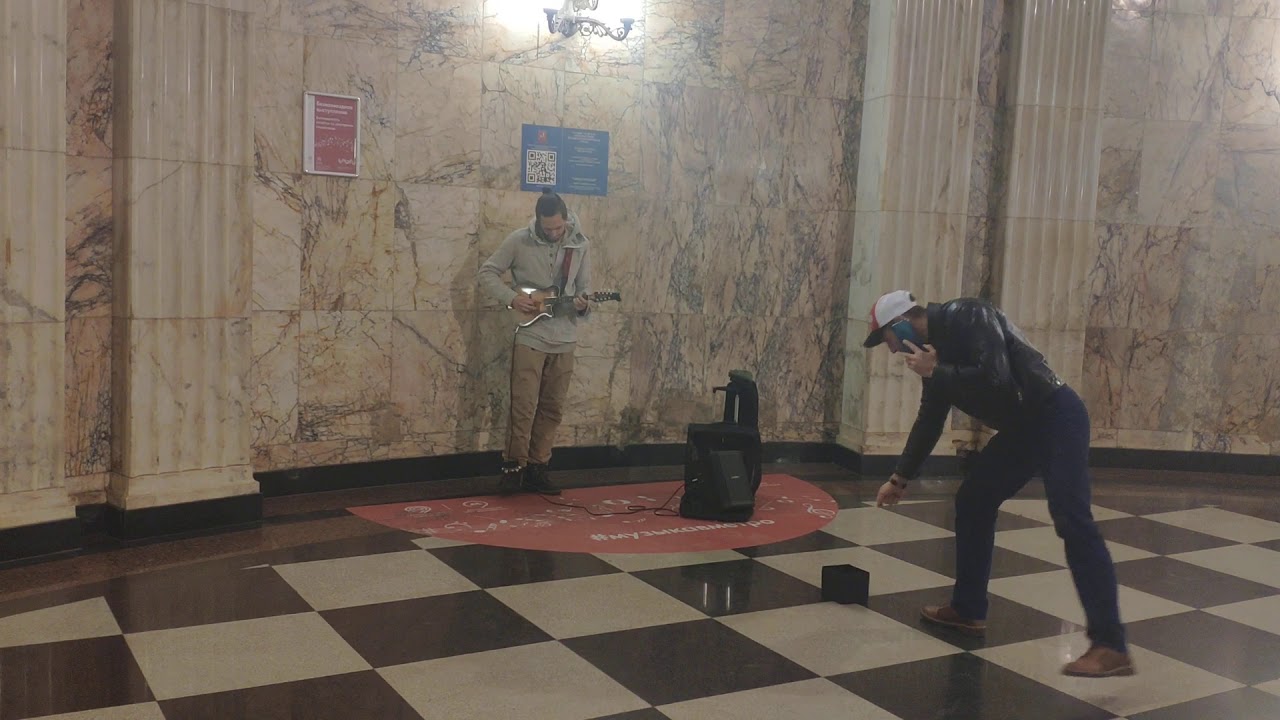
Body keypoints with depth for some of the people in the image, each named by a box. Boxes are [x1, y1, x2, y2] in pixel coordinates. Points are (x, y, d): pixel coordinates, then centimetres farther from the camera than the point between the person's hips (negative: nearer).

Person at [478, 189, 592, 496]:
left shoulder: (580, 244, 2)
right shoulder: (519, 240, -6)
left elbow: (584, 289, 9)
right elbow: (487, 272, -1)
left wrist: (582, 305, -14)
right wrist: (511, 298, -15)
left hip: (564, 339, 4)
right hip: (530, 336, -3)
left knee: (552, 408, 8)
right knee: (524, 406, -7)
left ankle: (537, 468, 17)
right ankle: (514, 465, 5)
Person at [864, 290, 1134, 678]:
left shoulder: (968, 317, -18)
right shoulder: (935, 343, 10)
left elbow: (995, 381, -32)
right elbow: (929, 421, 19)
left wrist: (935, 373, -20)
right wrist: (900, 478, 24)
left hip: (1056, 417, -10)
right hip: (1022, 426, 10)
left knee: (1072, 522, -18)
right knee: (972, 503, 12)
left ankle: (1111, 647, -19)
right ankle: (968, 610, 22)